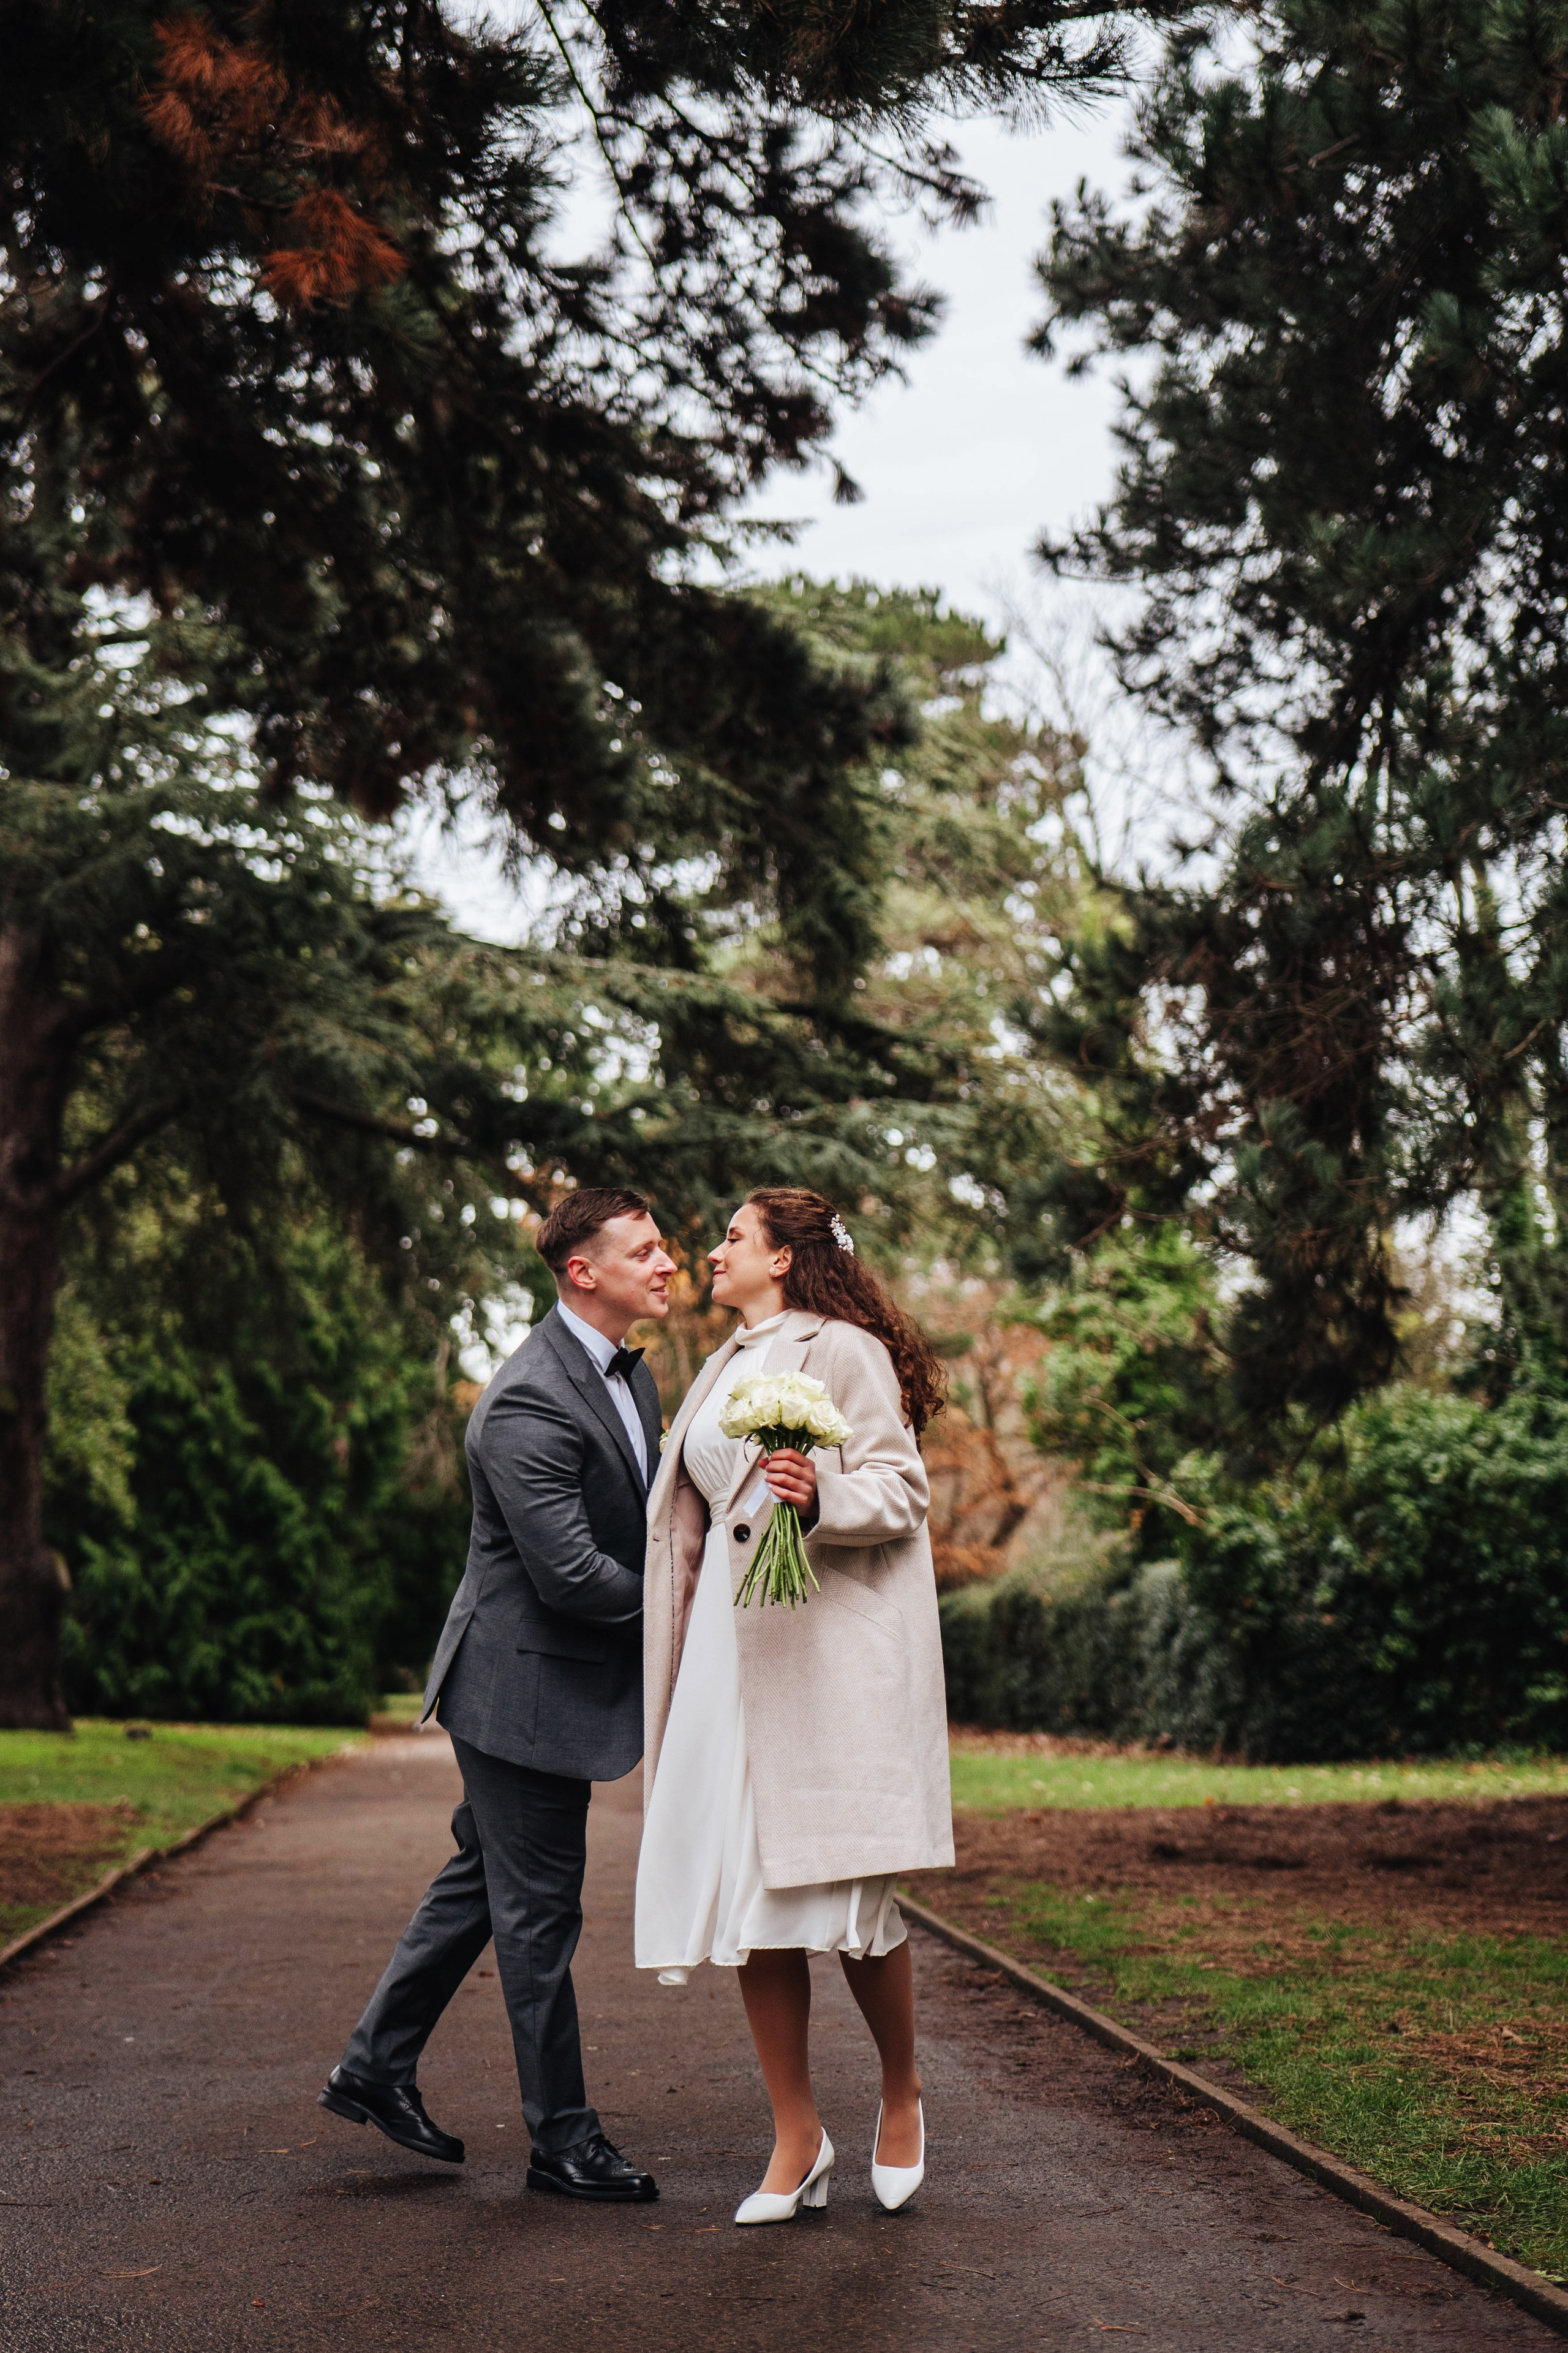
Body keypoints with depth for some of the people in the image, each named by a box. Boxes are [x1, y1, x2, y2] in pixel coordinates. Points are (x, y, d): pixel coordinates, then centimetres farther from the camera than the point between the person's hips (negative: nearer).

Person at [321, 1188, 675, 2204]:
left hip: (575, 1681, 10)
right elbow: (570, 1576, -28)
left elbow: (642, 1516, 19)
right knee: (538, 1913, 2)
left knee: (478, 1883, 19)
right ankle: (563, 2138, 14)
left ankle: (377, 2067, 33)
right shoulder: (528, 1404, -24)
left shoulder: (632, 1375, 8)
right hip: (526, 1683, -10)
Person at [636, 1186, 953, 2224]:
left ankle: (903, 2094, 18)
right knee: (745, 1892, 1)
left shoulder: (844, 1351, -2)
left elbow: (901, 1492, -8)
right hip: (731, 1647, 7)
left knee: (847, 1895, -6)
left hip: (832, 1651, -7)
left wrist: (822, 1498, -26)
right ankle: (799, 2144, 9)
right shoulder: (727, 1368, 21)